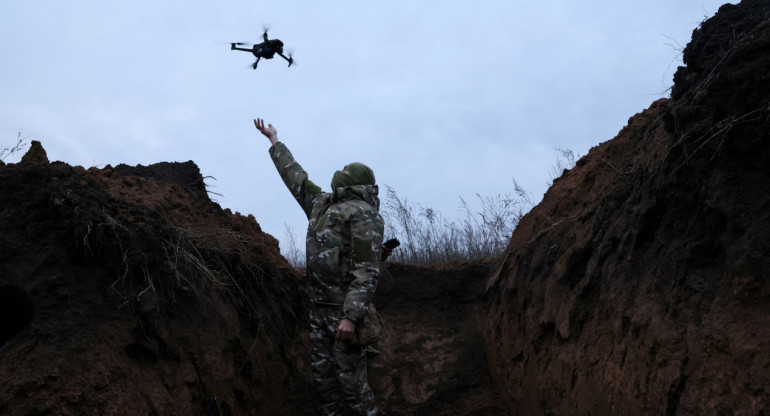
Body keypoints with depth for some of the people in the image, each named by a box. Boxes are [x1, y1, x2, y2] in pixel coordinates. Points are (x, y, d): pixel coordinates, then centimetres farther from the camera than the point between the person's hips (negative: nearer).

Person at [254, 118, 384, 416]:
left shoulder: (363, 213, -11)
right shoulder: (322, 203, 15)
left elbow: (367, 271, -18)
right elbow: (295, 176, 31)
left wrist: (351, 316, -25)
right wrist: (274, 141, 40)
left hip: (344, 311, -8)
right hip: (318, 309, 8)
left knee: (351, 380, -7)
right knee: (323, 378, 9)